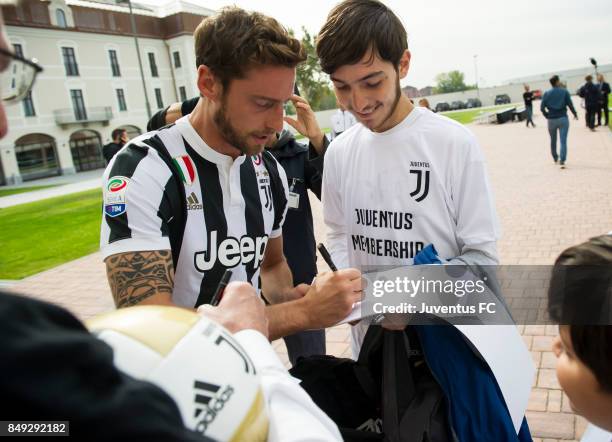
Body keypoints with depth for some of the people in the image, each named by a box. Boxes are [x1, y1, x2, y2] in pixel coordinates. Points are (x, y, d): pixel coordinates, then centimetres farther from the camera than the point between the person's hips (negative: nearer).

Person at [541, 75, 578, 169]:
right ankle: (562, 161, -14)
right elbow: (570, 104, -7)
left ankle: (555, 159, 32)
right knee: (563, 141, -4)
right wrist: (575, 114, 7)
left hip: (551, 120, 2)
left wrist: (547, 116, 9)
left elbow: (542, 107, -6)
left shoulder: (547, 93, 0)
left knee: (553, 141, 18)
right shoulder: (564, 91, -4)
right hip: (563, 119, -2)